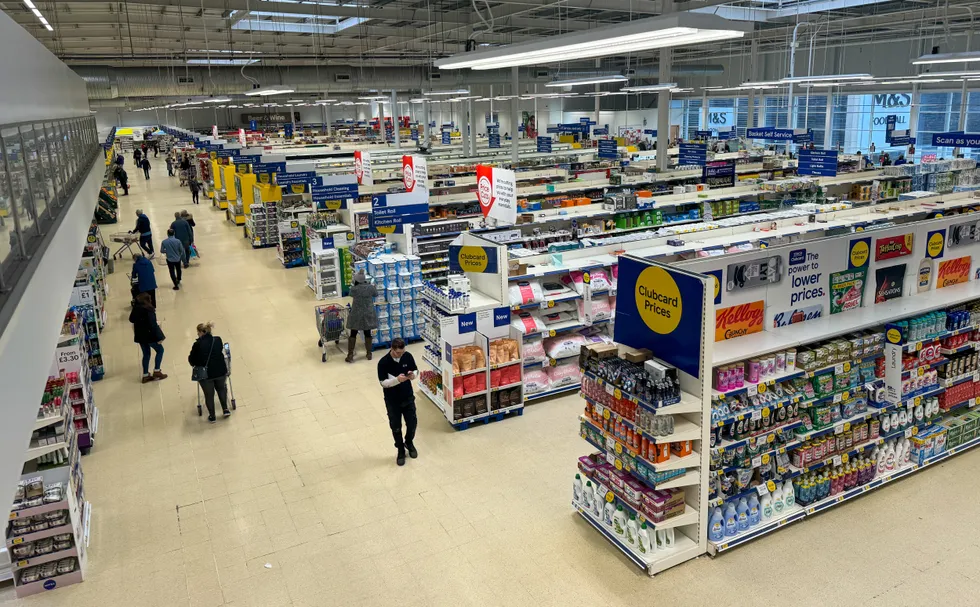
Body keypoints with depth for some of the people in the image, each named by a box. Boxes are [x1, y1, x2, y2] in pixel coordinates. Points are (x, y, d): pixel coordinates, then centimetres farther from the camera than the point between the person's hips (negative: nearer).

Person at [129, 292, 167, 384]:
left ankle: (145, 376, 21)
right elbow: (153, 325, -23)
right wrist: (158, 337, -18)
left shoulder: (136, 308, 0)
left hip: (140, 335, 7)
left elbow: (131, 319, 13)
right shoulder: (149, 310, -21)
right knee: (160, 350, 13)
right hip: (149, 335, -7)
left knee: (146, 354, 17)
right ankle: (156, 371, 11)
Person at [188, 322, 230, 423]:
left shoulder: (197, 345, -17)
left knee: (209, 395, 17)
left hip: (205, 374, -3)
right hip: (221, 371, 3)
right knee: (221, 389, 30)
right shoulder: (218, 340, -7)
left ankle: (212, 416, 30)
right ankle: (225, 409, 29)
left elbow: (192, 361, -7)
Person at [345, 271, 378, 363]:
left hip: (356, 315, -2)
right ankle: (369, 354, 22)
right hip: (368, 314, 2)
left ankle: (350, 355, 8)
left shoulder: (354, 289, -14)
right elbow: (376, 294, 10)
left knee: (353, 334, 8)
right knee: (367, 333, 13)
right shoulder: (370, 287, -10)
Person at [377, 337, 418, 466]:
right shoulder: (383, 362, -21)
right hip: (392, 400, -3)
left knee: (412, 423, 14)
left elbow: (415, 370, 3)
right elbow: (383, 383, -18)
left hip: (408, 397, 3)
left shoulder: (408, 356, -10)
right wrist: (397, 380, -35)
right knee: (396, 427, 11)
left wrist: (413, 375, -21)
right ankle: (400, 450, 33)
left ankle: (409, 443, 44)